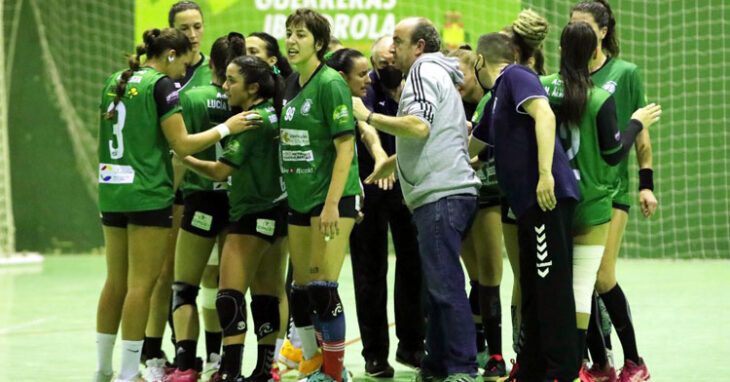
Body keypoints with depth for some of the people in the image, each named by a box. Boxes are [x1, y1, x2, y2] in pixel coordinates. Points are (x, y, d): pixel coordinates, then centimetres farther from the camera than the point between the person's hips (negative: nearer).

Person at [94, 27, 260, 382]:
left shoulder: (115, 82, 13)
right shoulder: (161, 84, -9)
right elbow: (182, 143, -13)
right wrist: (226, 128, -3)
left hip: (112, 191, 8)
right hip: (148, 194, -8)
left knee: (115, 282, 13)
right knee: (141, 285, -4)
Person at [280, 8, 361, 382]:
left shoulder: (330, 84, -12)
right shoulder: (292, 84, 11)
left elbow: (345, 146, -16)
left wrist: (332, 203, -21)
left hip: (332, 198, -8)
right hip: (299, 199, 8)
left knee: (322, 287, -10)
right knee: (301, 288, 9)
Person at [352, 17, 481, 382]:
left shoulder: (424, 71, -5)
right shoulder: (440, 76, 27)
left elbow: (418, 125, -20)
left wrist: (367, 116, -13)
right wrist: (395, 161, 40)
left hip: (442, 195, -11)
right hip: (443, 192, 11)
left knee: (445, 285, -13)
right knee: (437, 286, 12)